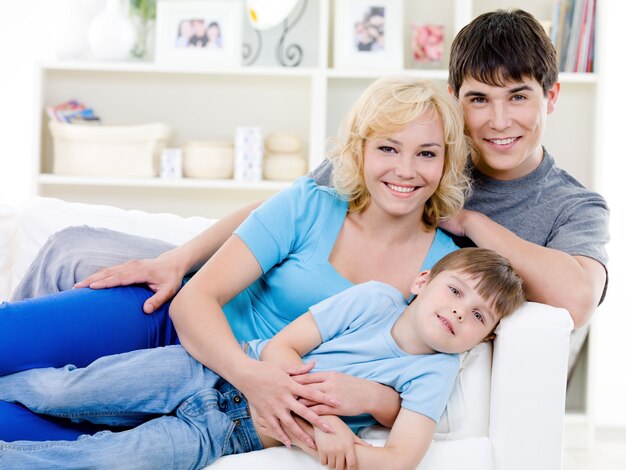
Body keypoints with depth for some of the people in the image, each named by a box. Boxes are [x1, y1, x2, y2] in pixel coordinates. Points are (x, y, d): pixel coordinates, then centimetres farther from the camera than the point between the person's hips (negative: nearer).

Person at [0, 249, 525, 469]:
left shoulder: (435, 371, -5)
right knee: (59, 391, -7)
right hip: (211, 369, 1)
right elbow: (280, 347, -9)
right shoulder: (375, 297, -5)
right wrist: (318, 418, -22)